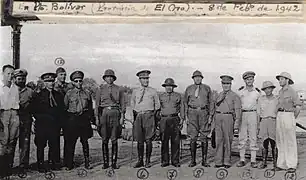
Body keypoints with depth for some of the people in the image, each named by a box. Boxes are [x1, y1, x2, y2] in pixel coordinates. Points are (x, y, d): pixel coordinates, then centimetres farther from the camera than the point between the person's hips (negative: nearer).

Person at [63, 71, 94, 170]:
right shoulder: (69, 93, 3)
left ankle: (87, 163, 13)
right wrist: (66, 120, 5)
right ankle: (69, 164, 12)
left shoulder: (87, 93, 8)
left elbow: (90, 108, 15)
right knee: (70, 142, 3)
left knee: (85, 142, 5)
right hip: (72, 119, -1)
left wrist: (91, 118, 11)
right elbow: (65, 107, 7)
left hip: (84, 119, 1)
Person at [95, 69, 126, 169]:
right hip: (103, 114, 1)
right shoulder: (100, 90, 9)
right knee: (104, 140, 2)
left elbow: (122, 104, 6)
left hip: (115, 114, -1)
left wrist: (122, 117, -2)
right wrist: (97, 118, 1)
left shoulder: (119, 90, 7)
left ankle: (114, 162, 7)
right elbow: (97, 104, 8)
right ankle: (105, 162, 10)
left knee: (114, 140, 0)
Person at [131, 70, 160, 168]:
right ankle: (140, 161, 10)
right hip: (138, 116, 2)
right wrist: (135, 114, 12)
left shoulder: (153, 91, 7)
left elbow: (157, 104, 15)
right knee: (139, 140, 3)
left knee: (148, 140, -3)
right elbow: (132, 103, 21)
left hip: (149, 116, -2)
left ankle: (148, 161, 4)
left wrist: (154, 114, 5)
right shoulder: (135, 91, 11)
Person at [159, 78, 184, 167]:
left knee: (175, 141, -1)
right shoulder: (161, 96, 13)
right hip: (164, 119, 0)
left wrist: (182, 119, 3)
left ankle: (175, 161, 6)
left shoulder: (178, 96, 11)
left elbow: (181, 107, 12)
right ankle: (165, 161, 6)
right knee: (164, 141, -1)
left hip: (175, 119, 0)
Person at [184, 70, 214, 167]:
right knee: (193, 137, 0)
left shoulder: (207, 88, 8)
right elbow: (185, 102, 10)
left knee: (204, 137, 0)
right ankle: (193, 160, 8)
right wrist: (186, 116, 2)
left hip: (203, 112, 0)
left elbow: (211, 102, 8)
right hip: (192, 113, 0)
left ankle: (204, 160, 8)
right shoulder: (189, 89, 9)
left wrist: (210, 115, 0)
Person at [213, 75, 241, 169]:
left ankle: (227, 162, 9)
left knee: (227, 140, 1)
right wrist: (214, 120, 11)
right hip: (218, 118, 4)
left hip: (228, 117, -4)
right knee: (218, 140, 2)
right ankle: (218, 161, 7)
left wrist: (236, 122, -11)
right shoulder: (219, 95, 16)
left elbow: (238, 110, -2)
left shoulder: (234, 96, 2)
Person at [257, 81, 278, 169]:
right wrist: (258, 125, 4)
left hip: (273, 121, -1)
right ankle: (264, 162, 10)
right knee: (264, 143, 2)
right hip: (263, 121, 1)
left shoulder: (276, 99, 2)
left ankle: (275, 162, 10)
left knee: (274, 144, -1)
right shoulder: (261, 99, 6)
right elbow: (258, 112, 9)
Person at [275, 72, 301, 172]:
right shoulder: (280, 92, 14)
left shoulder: (292, 91, -6)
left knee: (290, 142, -3)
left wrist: (292, 119, -1)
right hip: (279, 116, 7)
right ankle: (282, 164, 14)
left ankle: (292, 165, 3)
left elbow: (298, 107, -8)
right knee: (280, 142, 8)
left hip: (288, 115, -7)